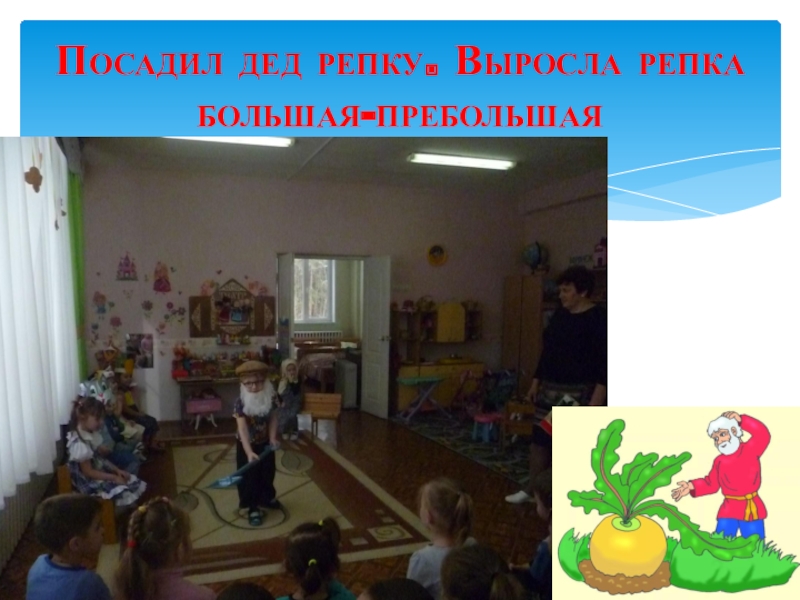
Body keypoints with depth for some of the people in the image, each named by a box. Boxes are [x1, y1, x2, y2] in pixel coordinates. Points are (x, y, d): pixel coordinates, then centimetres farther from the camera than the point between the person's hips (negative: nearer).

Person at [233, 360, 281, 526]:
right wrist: (249, 452, -41)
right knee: (249, 476, 4)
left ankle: (267, 497, 42)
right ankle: (253, 508, 19)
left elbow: (273, 419, -3)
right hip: (247, 445, -4)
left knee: (268, 472, 19)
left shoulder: (270, 398, -14)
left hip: (265, 443, 4)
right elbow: (242, 429, -32)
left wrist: (272, 437, -18)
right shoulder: (240, 403, -27)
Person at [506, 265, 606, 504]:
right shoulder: (559, 315, 9)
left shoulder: (598, 319, -12)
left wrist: (597, 400, -22)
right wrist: (535, 383, 15)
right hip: (550, 390, 7)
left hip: (578, 394, -7)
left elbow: (604, 362, -16)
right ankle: (531, 490, 26)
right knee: (539, 441, 12)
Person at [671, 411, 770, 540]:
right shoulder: (719, 461, 8)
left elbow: (763, 435, -20)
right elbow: (711, 484, 10)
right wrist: (691, 487, -3)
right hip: (729, 510, 3)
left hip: (752, 509, -3)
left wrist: (741, 420, -26)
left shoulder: (750, 449, -1)